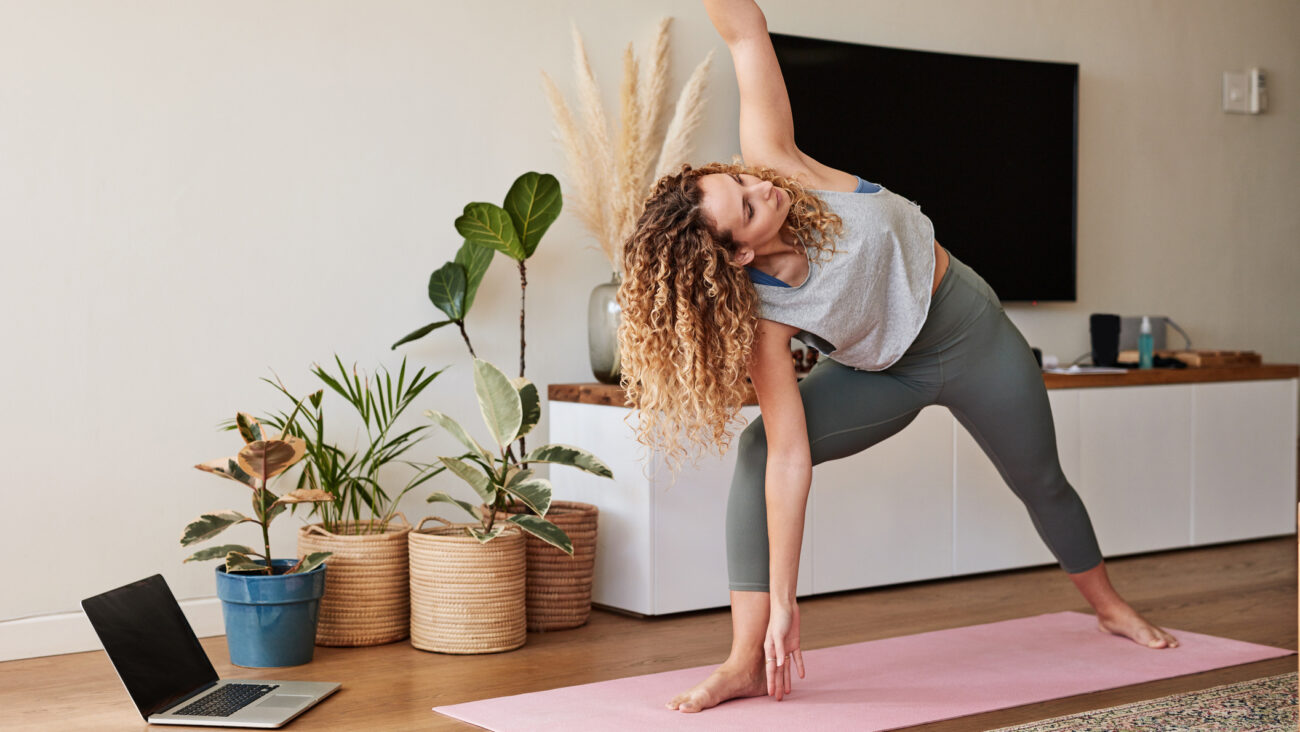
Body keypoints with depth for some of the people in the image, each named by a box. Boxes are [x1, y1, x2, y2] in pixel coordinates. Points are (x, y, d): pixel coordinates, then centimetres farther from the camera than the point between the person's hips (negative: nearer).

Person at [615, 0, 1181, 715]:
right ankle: (747, 662, -24)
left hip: (968, 329, 2)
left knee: (1041, 482, 17)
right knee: (759, 452, -26)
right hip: (881, 373, -2)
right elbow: (790, 457, -33)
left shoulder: (772, 160, -29)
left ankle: (1108, 603, 47)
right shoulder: (759, 320, -32)